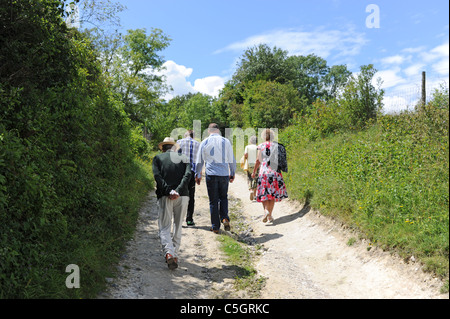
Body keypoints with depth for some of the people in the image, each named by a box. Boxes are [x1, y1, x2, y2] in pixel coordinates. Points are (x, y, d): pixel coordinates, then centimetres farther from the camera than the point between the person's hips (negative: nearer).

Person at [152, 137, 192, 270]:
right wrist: (178, 191, -13)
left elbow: (157, 176, -7)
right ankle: (175, 253, 21)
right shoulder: (183, 158, 14)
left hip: (165, 196, -2)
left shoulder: (157, 158, 10)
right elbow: (188, 174, -5)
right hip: (182, 196, 2)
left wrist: (168, 191, -13)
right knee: (178, 226, 17)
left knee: (164, 228, 2)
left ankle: (169, 253, -18)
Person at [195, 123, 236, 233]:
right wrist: (232, 174, 18)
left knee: (213, 201, 6)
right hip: (224, 174, 1)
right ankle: (225, 218, -3)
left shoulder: (204, 142, 3)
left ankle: (215, 227, 10)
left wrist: (198, 175, 18)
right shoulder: (226, 141, 3)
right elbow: (232, 160, 7)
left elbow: (199, 161, 7)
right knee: (223, 197, 18)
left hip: (211, 174, -1)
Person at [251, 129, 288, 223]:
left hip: (264, 171, -1)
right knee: (273, 193, 8)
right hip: (275, 171, 1)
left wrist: (254, 172, 8)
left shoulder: (261, 146, 0)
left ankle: (266, 210, -18)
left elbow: (258, 160, -1)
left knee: (264, 193, 4)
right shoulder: (276, 146, 3)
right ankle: (270, 215, 8)